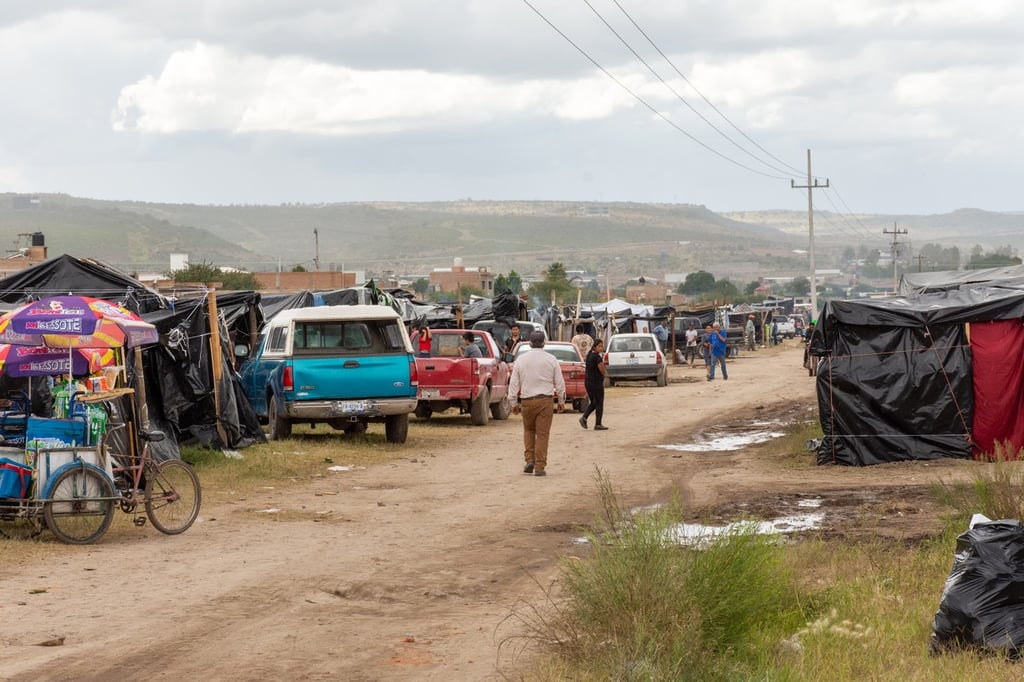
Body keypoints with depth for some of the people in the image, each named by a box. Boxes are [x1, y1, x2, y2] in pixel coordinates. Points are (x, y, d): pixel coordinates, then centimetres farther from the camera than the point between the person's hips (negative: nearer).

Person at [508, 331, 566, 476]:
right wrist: (561, 401, 14)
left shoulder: (521, 359, 2)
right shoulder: (551, 359, 0)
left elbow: (514, 383, 4)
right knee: (542, 433, 1)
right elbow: (559, 382, 4)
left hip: (527, 400, 1)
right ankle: (540, 467, -1)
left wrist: (514, 403, 11)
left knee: (528, 430, 20)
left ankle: (529, 459, 8)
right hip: (546, 400, -1)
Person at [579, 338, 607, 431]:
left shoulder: (589, 355, 10)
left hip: (588, 381, 8)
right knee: (599, 404, 1)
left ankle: (584, 418, 3)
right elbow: (603, 371, -18)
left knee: (593, 403, 19)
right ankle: (598, 425, 3)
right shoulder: (597, 357, -18)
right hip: (596, 382, -8)